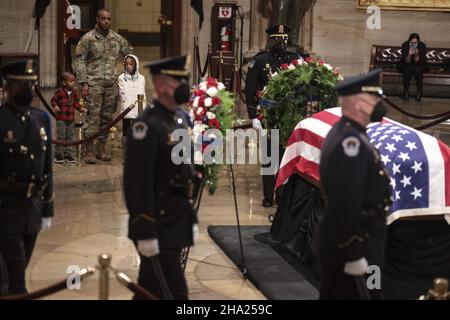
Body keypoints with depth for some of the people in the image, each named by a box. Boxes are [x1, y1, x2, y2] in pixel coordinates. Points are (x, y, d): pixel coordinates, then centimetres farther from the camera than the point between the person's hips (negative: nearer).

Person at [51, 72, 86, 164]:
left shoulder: (74, 92, 5)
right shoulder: (59, 92, -10)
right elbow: (53, 100, -2)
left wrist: (80, 108, -1)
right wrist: (55, 106, -19)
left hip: (71, 118, 5)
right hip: (61, 118, -5)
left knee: (70, 137, 9)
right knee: (61, 136, -4)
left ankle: (68, 154, 18)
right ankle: (58, 155, 6)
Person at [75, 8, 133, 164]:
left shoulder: (117, 39, 10)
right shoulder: (87, 38, -2)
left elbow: (130, 53, 21)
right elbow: (79, 60, -4)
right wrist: (83, 83, -11)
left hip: (112, 83, 5)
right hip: (94, 83, -5)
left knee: (107, 117, 7)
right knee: (93, 116, -9)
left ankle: (101, 149, 16)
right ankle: (90, 152, -8)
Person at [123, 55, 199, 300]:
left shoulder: (180, 120, 12)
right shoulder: (147, 125, -16)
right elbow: (138, 183, -21)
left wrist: (191, 219, 20)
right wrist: (145, 233, -23)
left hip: (177, 223, 9)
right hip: (158, 226, -9)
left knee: (148, 291, 17)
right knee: (174, 293, -6)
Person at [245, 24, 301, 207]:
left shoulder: (296, 60, 6)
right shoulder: (259, 61, 1)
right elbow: (250, 91, -1)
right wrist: (254, 117, -7)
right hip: (268, 117, -1)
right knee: (269, 157, 6)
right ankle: (268, 196, 13)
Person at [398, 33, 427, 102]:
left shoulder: (422, 46, -18)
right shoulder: (405, 45, -18)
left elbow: (417, 62, -18)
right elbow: (407, 62, -19)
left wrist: (416, 55, -37)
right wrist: (409, 55, -38)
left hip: (419, 65, 0)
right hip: (406, 65, 0)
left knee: (418, 70, -32)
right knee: (407, 70, -32)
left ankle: (419, 92, -21)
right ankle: (406, 91, -21)